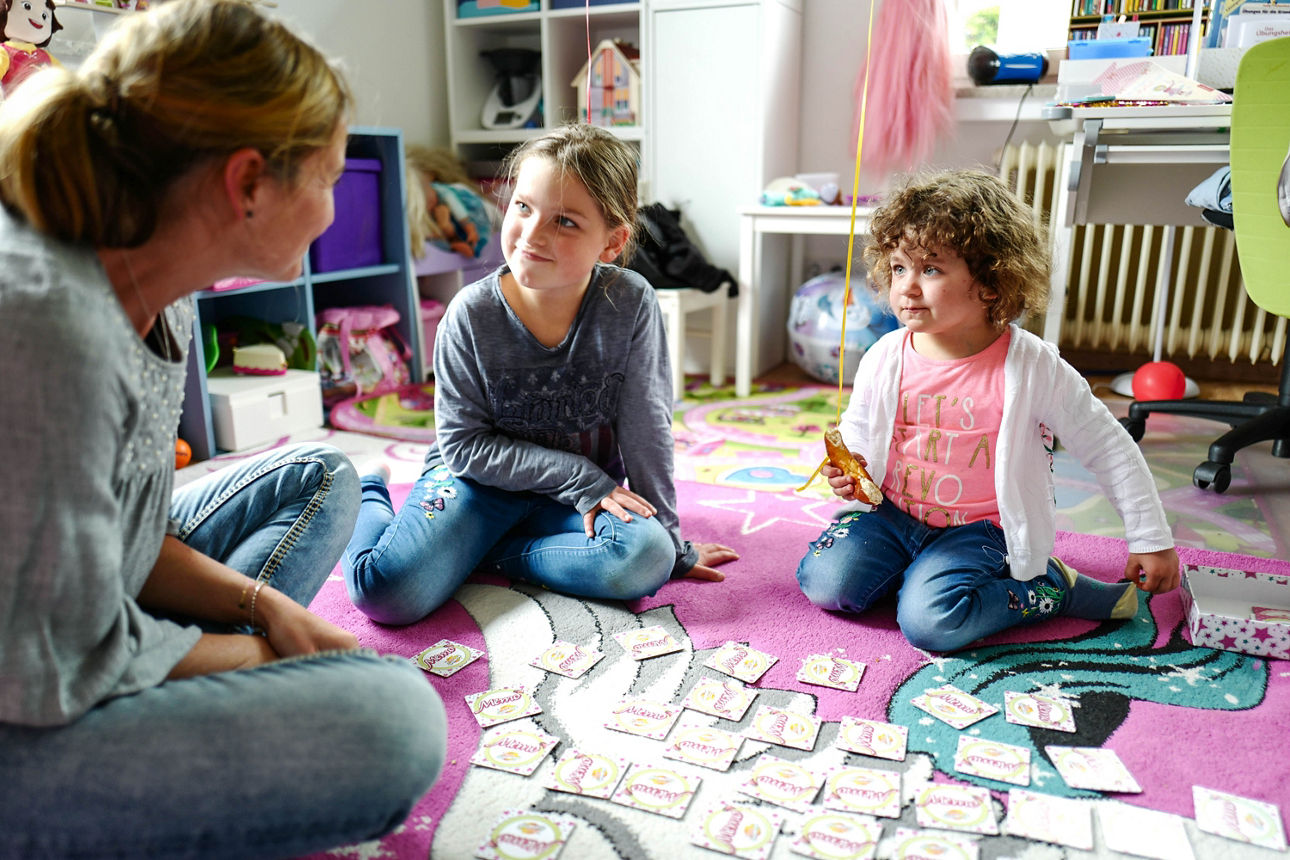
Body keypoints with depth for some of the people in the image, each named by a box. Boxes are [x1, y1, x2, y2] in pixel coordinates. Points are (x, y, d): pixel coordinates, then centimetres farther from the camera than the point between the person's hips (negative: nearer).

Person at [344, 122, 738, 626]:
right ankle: (368, 494, 15)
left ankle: (489, 552, -7)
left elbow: (646, 427, -8)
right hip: (481, 477, -1)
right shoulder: (472, 314, -17)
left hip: (586, 490, 1)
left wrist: (670, 544, -3)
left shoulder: (630, 303, -16)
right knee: (387, 593, -21)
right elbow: (463, 443, -12)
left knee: (645, 559, -29)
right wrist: (578, 476, -19)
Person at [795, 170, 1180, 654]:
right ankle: (919, 565, 9)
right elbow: (855, 433, 11)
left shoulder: (1032, 368, -14)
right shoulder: (885, 359, -6)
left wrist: (1151, 540, -1)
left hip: (978, 528, -3)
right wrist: (847, 469, -12)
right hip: (891, 513, 4)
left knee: (929, 621, -26)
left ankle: (1051, 587, -1)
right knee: (824, 583, -16)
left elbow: (1110, 450, -5)